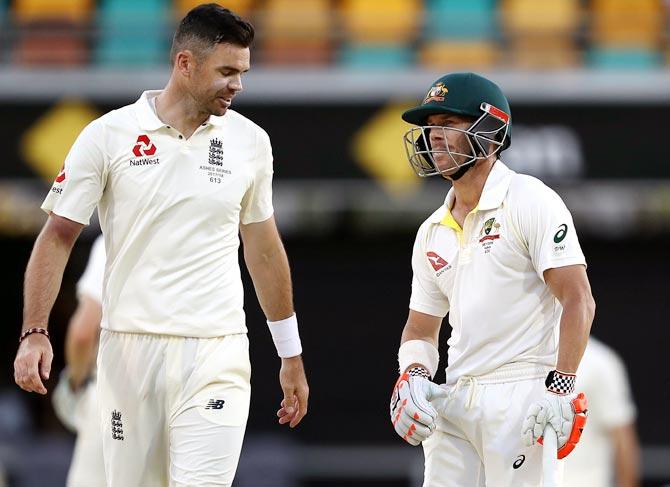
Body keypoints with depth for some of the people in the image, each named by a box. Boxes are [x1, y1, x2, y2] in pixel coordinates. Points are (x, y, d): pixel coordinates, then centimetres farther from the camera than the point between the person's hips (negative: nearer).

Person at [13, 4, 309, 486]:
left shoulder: (250, 141, 7)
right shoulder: (109, 135, -1)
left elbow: (264, 248, 17)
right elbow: (58, 236, 1)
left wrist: (291, 356, 20)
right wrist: (35, 333, -10)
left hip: (216, 355, 1)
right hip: (128, 350, -1)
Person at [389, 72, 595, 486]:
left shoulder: (531, 202, -5)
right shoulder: (432, 232, 17)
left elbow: (578, 300, -12)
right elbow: (422, 327, 21)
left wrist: (561, 388, -20)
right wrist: (412, 376, 0)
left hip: (522, 394, -7)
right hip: (454, 400, 7)